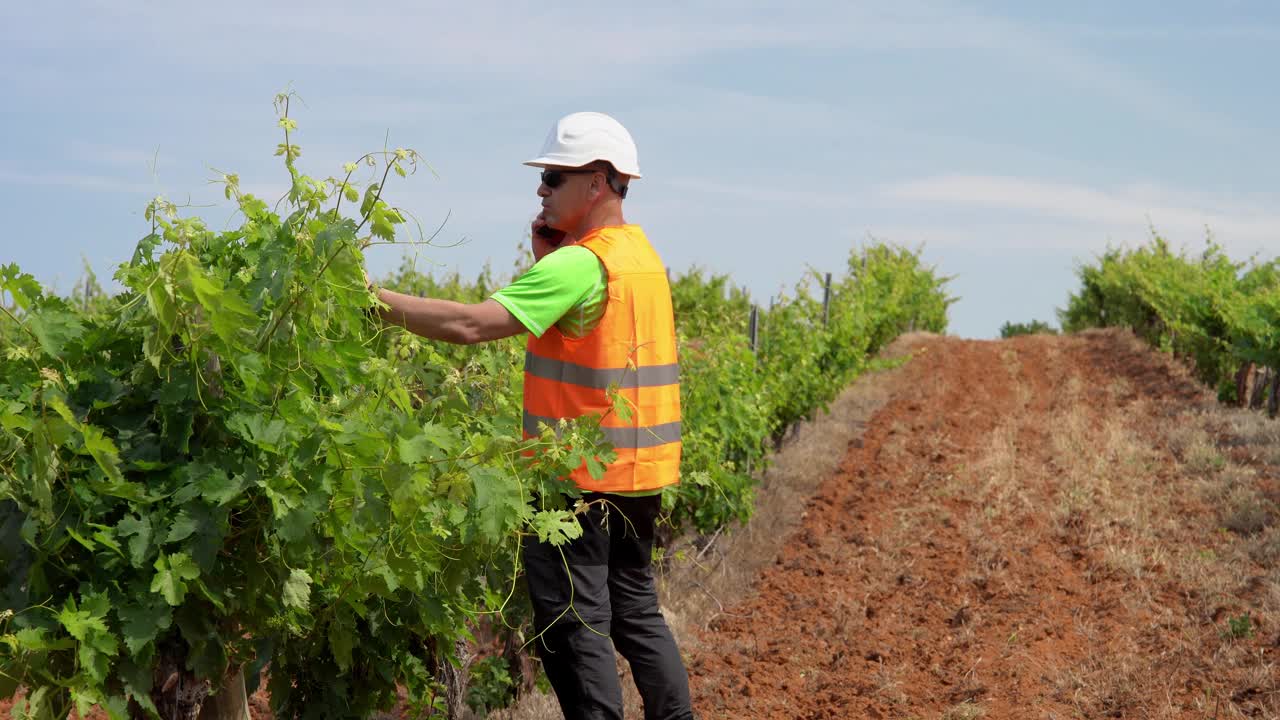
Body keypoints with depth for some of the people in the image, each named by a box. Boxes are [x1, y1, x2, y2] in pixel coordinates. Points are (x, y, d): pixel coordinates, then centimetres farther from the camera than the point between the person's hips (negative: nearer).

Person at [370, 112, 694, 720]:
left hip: (582, 472, -9)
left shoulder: (579, 265, -19)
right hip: (638, 470, 9)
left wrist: (375, 299, -20)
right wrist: (548, 257, 3)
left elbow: (470, 324, -26)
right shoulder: (642, 253, 10)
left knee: (572, 624, -1)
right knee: (634, 608, 19)